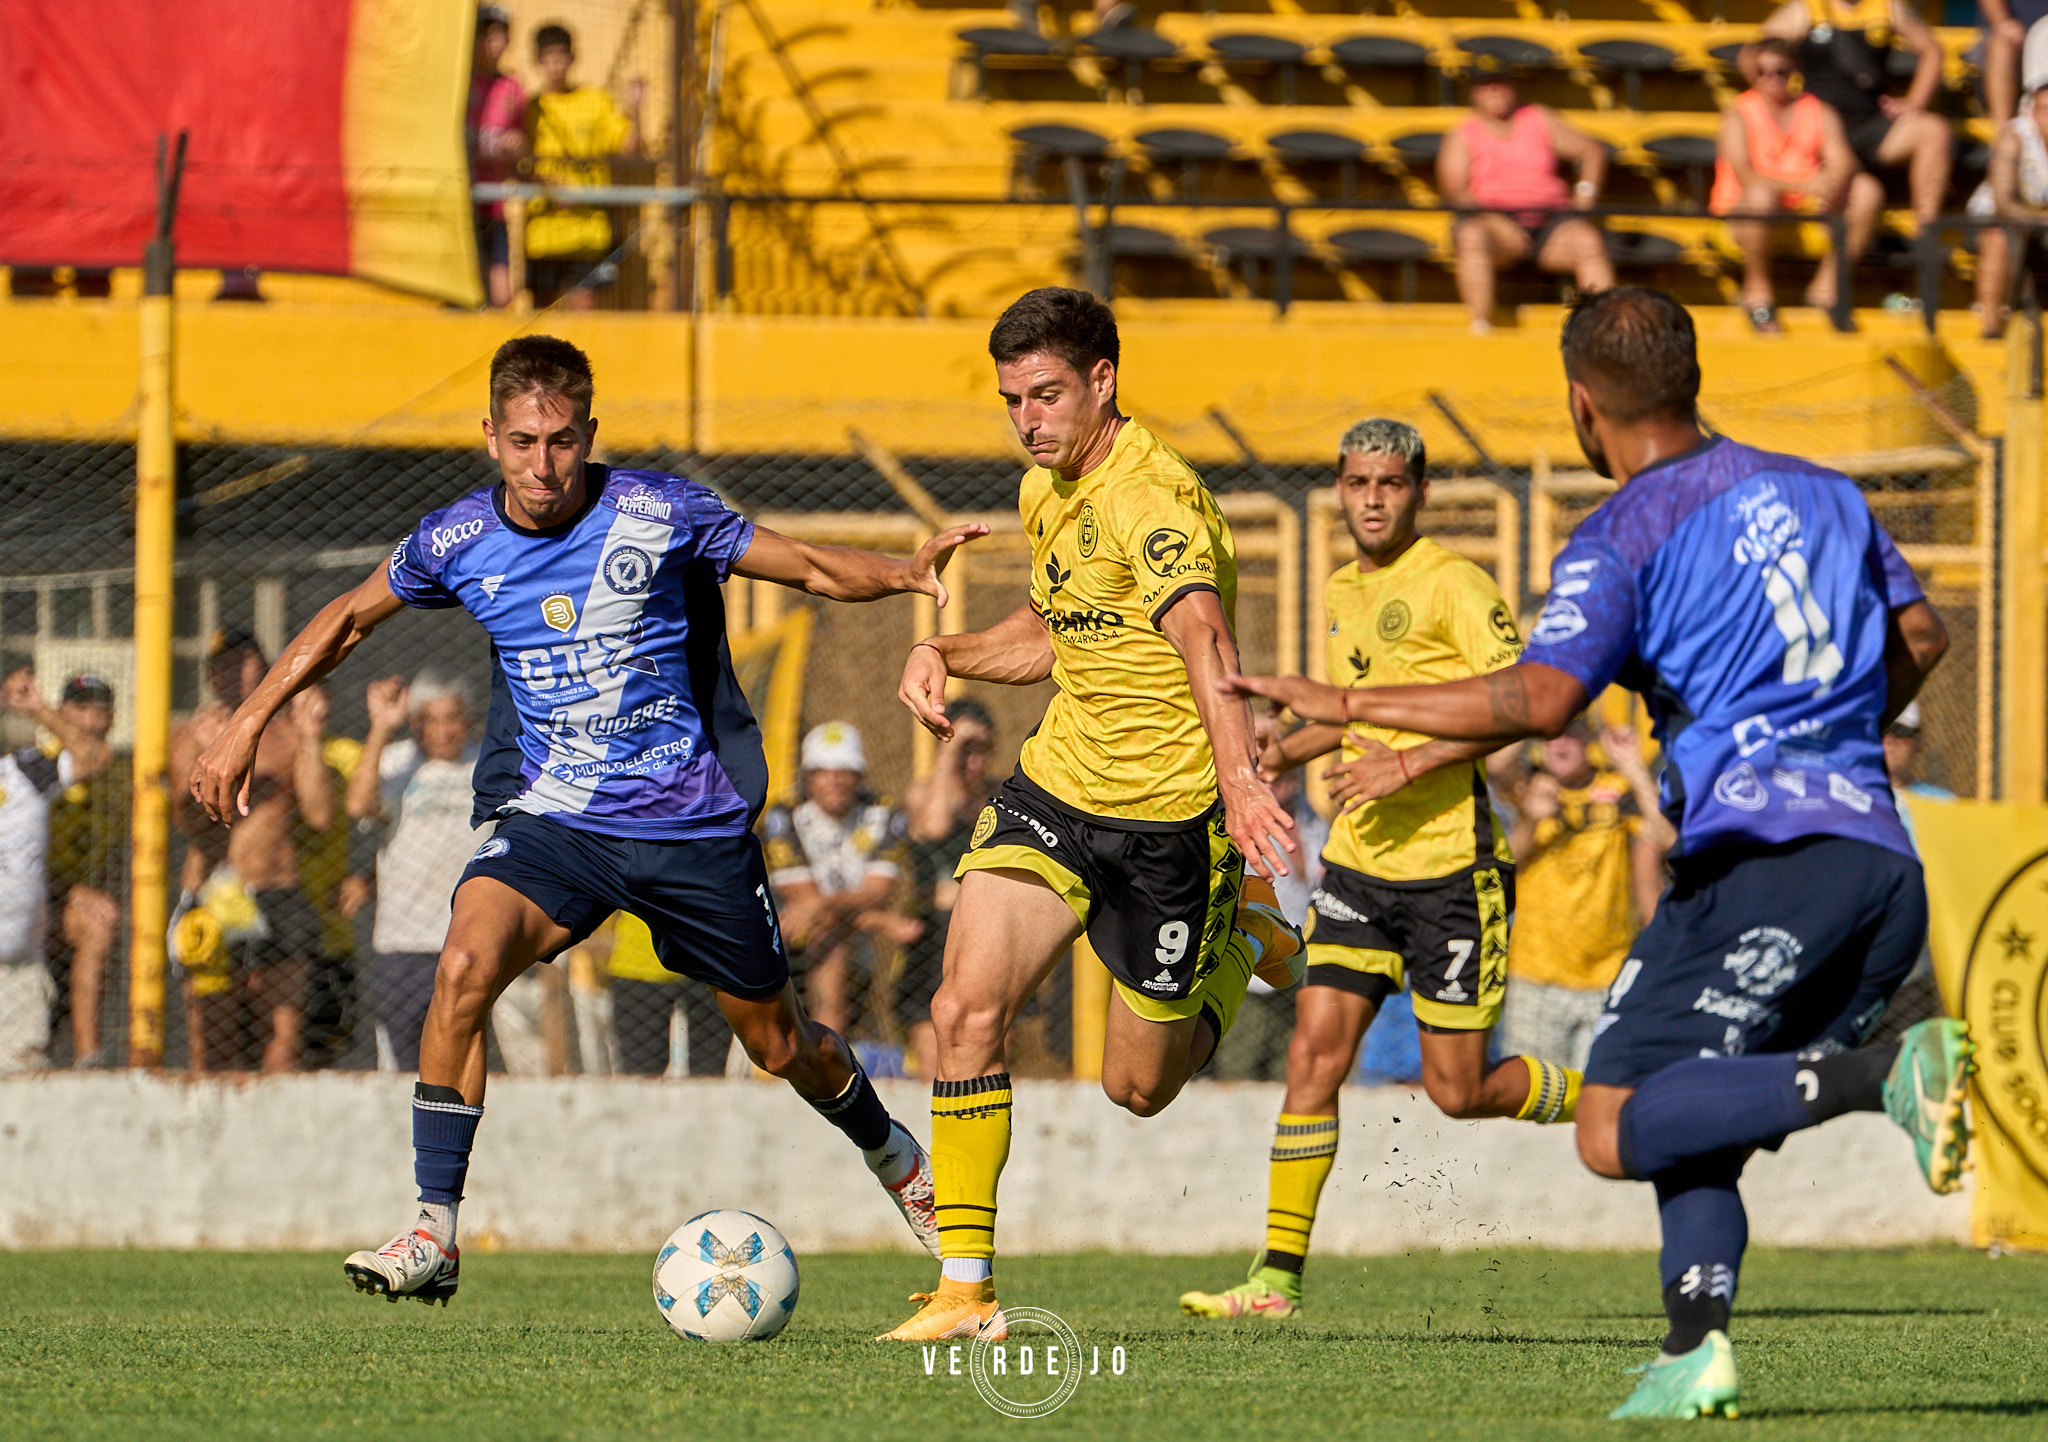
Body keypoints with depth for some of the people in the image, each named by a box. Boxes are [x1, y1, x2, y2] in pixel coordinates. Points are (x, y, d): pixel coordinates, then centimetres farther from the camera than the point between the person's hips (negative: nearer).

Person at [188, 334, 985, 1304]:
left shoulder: (657, 515, -13)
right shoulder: (459, 542, -6)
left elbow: (814, 568, -5)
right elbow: (348, 618, 12)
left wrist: (906, 571, -24)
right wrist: (246, 726, 9)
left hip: (693, 823, -1)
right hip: (552, 816, 1)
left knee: (778, 1044, 10)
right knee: (464, 969, -26)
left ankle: (893, 1155, 43)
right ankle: (434, 1232, -20)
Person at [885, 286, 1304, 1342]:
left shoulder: (1151, 498, -22)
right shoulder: (1044, 490, 6)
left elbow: (1204, 640, -39)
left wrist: (1239, 778, -56)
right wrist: (944, 652, 4)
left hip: (1169, 814, -7)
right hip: (1058, 782, 7)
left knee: (1139, 1087, 6)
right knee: (966, 1008, -14)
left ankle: (1243, 940, 37)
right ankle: (965, 1290, -10)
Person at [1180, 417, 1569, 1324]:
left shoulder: (1451, 584, -10)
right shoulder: (1340, 592, 14)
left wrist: (1411, 764, -24)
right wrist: (1285, 752, 14)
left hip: (1449, 864, -6)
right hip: (1358, 864, 6)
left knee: (1458, 1091, -2)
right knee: (1314, 1054, -6)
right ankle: (1277, 1277, -5)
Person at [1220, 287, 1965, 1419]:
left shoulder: (1623, 538, -1)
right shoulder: (1820, 492, 20)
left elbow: (1540, 699, -14)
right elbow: (1921, 635, 30)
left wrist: (1345, 706, -7)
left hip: (1761, 851, -7)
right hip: (1884, 861, 7)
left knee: (1618, 1130, -11)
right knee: (1693, 1134, 14)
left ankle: (1887, 1075, -26)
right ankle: (1696, 1346, -9)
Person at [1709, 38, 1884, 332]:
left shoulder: (1819, 112, 8)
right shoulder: (1739, 114, -4)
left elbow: (1843, 162, -7)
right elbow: (1745, 176, -18)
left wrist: (1829, 185, -32)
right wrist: (1804, 185, -30)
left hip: (1809, 208, 4)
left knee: (1867, 189, -17)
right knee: (1761, 195, -39)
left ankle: (1827, 284, -8)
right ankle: (1757, 290, -18)